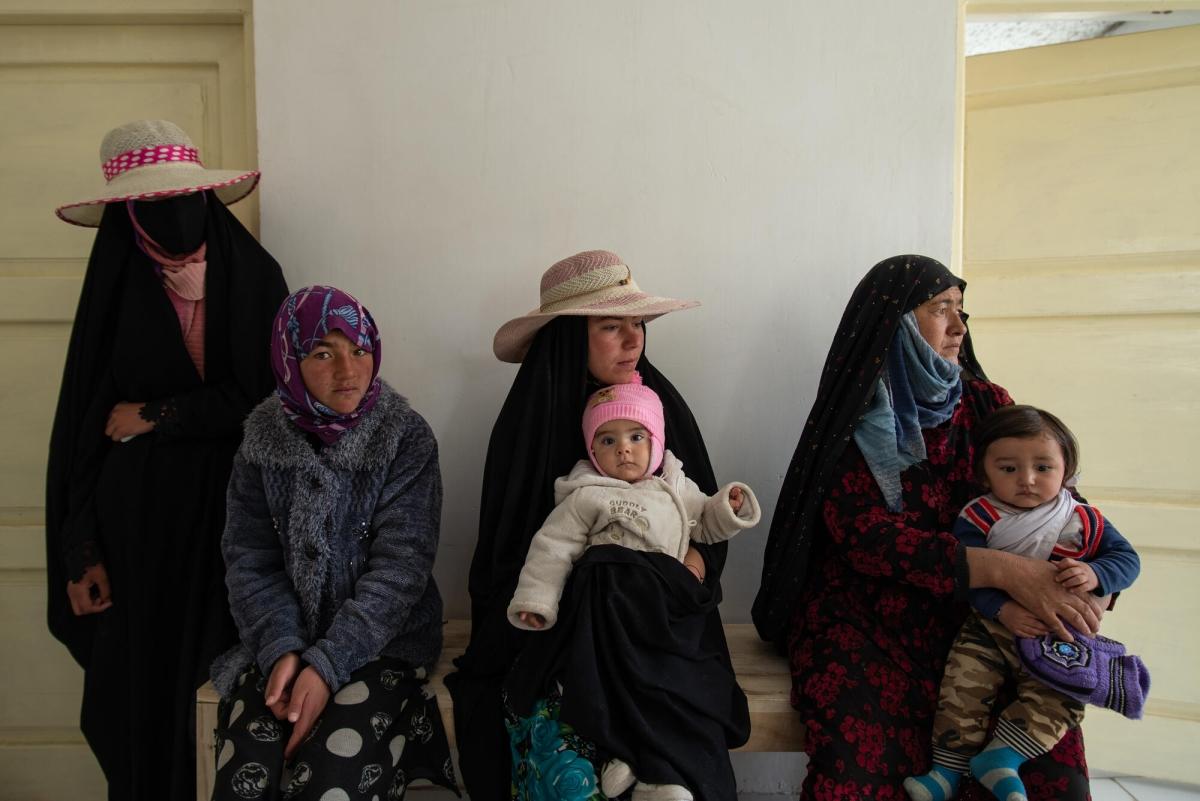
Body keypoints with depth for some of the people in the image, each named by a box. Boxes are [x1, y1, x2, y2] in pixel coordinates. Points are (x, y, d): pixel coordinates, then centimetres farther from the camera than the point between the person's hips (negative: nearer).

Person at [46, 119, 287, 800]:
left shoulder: (256, 276, 1)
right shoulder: (115, 289, 5)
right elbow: (82, 420, 2)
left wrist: (154, 417, -7)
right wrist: (81, 550, -4)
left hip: (231, 511, -1)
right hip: (138, 519, 1)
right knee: (140, 688, 7)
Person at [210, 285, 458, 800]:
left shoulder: (406, 438, -8)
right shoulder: (263, 439, 1)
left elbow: (400, 565, -13)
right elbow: (248, 560, 1)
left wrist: (328, 664, -19)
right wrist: (280, 649, -13)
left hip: (383, 642, -2)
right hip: (284, 642, 3)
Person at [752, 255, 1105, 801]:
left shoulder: (986, 405, 9)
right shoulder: (851, 423, -3)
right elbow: (867, 537, -14)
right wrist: (1003, 570, -23)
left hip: (970, 614, 4)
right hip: (862, 618, -3)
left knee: (1051, 755, -19)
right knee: (863, 755, -26)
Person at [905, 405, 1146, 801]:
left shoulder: (1084, 522, -2)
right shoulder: (978, 519, -9)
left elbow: (1127, 557, 1)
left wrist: (1095, 575, -21)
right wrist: (1003, 610, -29)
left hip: (1058, 639, 2)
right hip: (990, 626, -1)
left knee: (1060, 696, -17)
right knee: (963, 684, -13)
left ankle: (1001, 756, -11)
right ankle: (948, 765, -3)